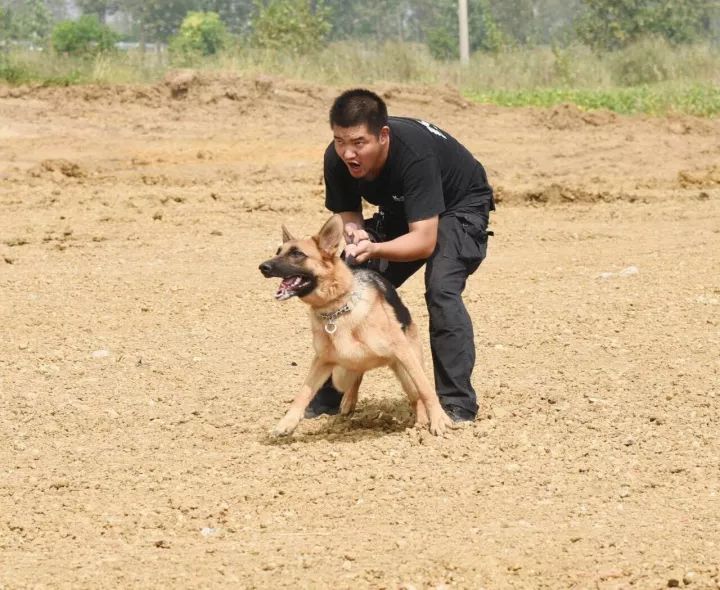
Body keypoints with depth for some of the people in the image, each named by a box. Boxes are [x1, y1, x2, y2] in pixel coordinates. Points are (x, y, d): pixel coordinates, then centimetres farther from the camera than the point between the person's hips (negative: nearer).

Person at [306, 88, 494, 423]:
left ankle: (457, 405, -21)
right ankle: (330, 395, 9)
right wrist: (354, 234, -35)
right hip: (400, 211, 6)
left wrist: (374, 249, -56)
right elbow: (347, 213, -11)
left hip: (460, 207, -6)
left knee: (441, 288, -28)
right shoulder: (337, 160, -23)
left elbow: (425, 240, -41)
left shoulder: (414, 154, -40)